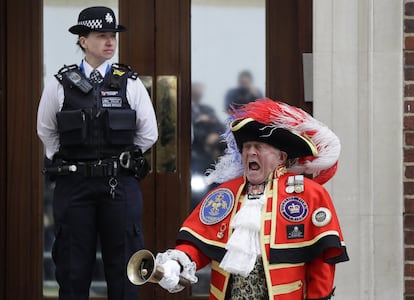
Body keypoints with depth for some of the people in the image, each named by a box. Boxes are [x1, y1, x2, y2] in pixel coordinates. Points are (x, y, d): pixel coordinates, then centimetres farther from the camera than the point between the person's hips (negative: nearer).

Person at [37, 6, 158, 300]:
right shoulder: (60, 85, 2)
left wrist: (120, 159, 9)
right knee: (73, 267, 5)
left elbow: (148, 134, 9)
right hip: (74, 184, 0)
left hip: (120, 184, 0)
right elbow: (46, 131, 14)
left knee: (123, 266, 4)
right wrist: (65, 163, 11)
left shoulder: (130, 84, 3)